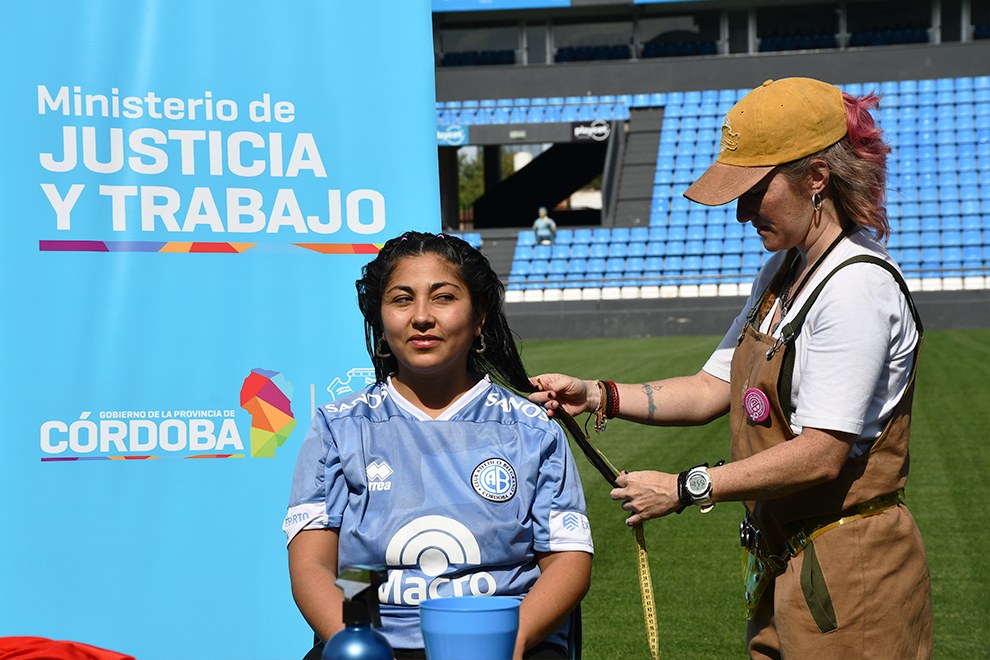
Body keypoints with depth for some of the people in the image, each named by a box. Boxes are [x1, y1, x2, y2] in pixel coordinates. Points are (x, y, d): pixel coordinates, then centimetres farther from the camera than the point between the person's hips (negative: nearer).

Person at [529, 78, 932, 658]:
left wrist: (685, 489, -18)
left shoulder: (859, 286, -18)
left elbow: (821, 454, -23)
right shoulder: (782, 273, 12)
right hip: (783, 566, 8)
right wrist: (597, 396, 0)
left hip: (849, 578, -8)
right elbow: (711, 391, 12)